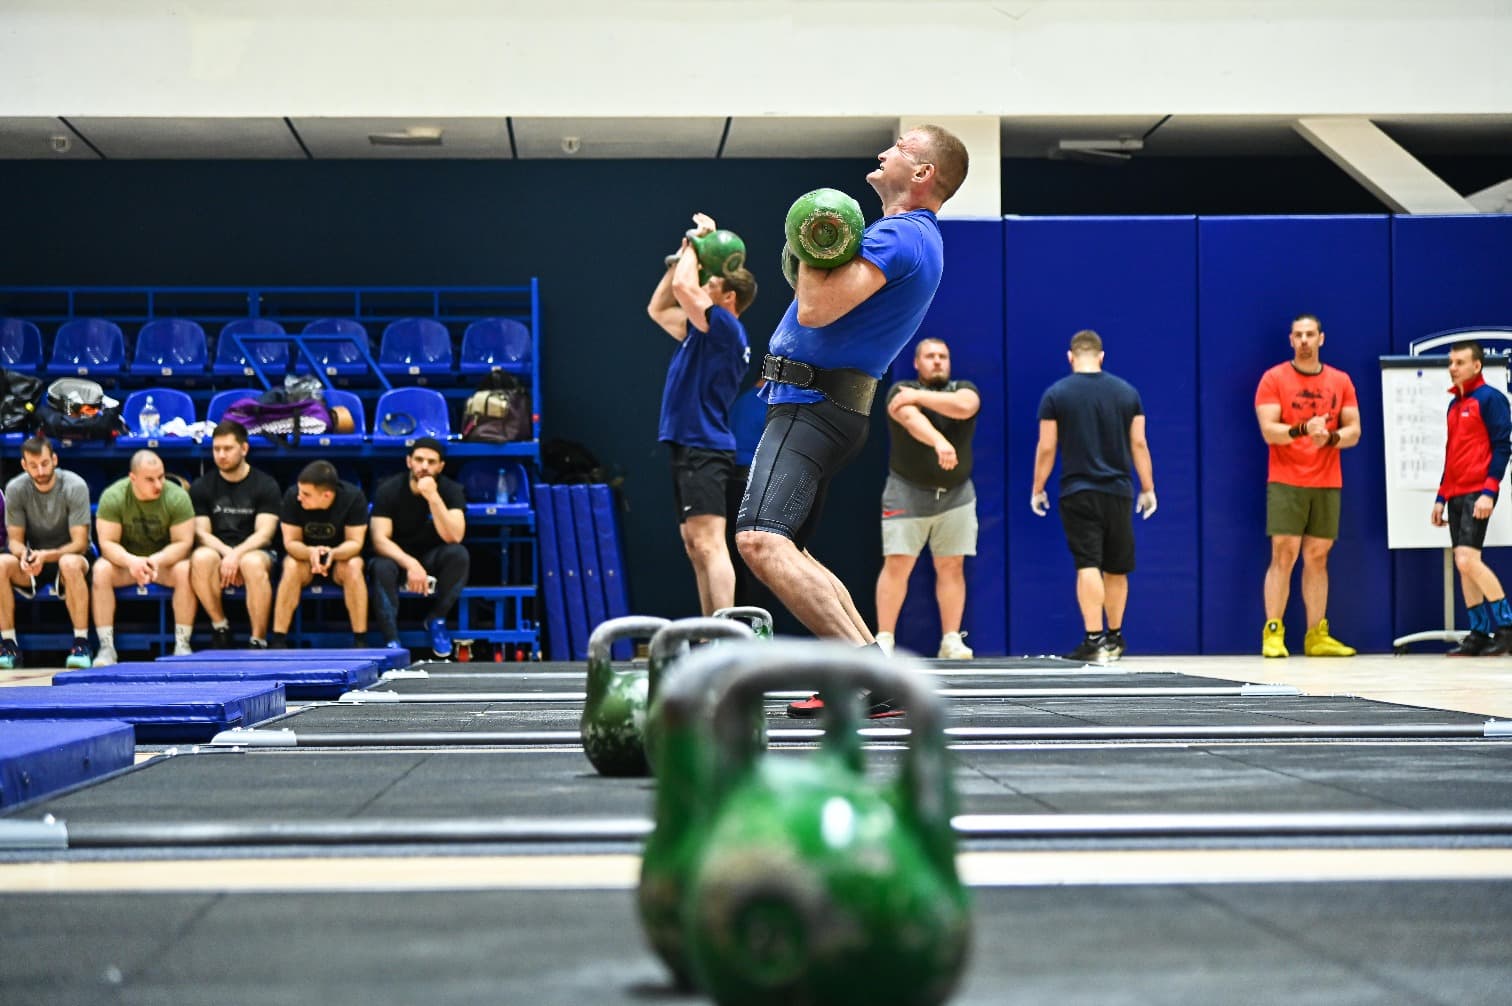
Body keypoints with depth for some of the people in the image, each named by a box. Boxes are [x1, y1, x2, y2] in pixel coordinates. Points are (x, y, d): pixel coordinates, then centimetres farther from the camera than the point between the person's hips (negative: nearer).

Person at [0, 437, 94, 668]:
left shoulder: (75, 487, -15)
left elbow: (80, 544, -16)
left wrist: (46, 556, -34)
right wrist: (24, 554, -27)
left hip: (68, 555, -3)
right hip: (33, 556, 3)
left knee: (70, 563, -39)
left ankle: (81, 644, -33)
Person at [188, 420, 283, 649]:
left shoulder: (265, 485, 3)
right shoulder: (201, 486, 10)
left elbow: (264, 533, -6)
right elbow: (201, 533, 3)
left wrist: (237, 555, -25)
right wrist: (227, 553, -18)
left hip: (254, 551, -2)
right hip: (217, 551, 2)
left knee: (253, 563, -39)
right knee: (201, 558, -35)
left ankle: (258, 641, -31)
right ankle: (220, 627, -16)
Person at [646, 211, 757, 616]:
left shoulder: (726, 328, -10)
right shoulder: (706, 332, 18)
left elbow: (684, 287, -20)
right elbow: (658, 309, 30)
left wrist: (697, 243, -5)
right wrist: (683, 255, 23)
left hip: (704, 451, -10)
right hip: (689, 447, 10)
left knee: (709, 545, -18)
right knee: (696, 549, 11)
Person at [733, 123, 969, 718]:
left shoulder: (899, 235, -14)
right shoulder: (917, 238, 20)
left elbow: (816, 310, -21)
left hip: (810, 408, -11)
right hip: (814, 405, 11)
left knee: (760, 540, -25)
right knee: (786, 552, 17)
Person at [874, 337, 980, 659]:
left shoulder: (964, 389, 5)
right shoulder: (901, 393, -4)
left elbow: (963, 407, -20)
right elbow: (912, 419, -27)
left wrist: (920, 395, -19)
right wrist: (939, 442, -46)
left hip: (956, 496, 3)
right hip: (907, 494, -3)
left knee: (951, 567, 2)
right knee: (896, 564, -7)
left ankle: (951, 641, 7)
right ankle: (883, 640, -4)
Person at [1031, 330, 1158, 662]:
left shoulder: (1056, 394, -3)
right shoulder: (1127, 392, 5)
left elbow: (1046, 448, -3)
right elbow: (1139, 444, 5)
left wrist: (1037, 489, 8)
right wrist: (1147, 488, 12)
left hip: (1077, 493, -3)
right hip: (1118, 491, 3)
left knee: (1088, 566, -8)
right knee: (1116, 569, 14)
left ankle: (1094, 640, -16)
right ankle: (1114, 638, 26)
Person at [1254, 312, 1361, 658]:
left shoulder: (1340, 381, 11)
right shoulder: (1274, 379, 0)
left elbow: (1353, 431, 8)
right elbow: (1268, 430, -8)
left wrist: (1330, 438, -13)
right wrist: (1302, 430, -25)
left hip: (1327, 483, 3)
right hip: (1286, 482, -3)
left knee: (1317, 557, 5)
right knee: (1283, 554, -7)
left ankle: (1317, 636, 8)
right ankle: (1273, 634, -6)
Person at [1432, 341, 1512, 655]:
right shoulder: (1454, 404, 19)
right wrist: (1441, 497, 19)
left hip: (1477, 494, -8)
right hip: (1455, 495, 8)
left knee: (1468, 559, -17)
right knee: (1463, 564, 4)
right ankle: (1479, 633, 8)